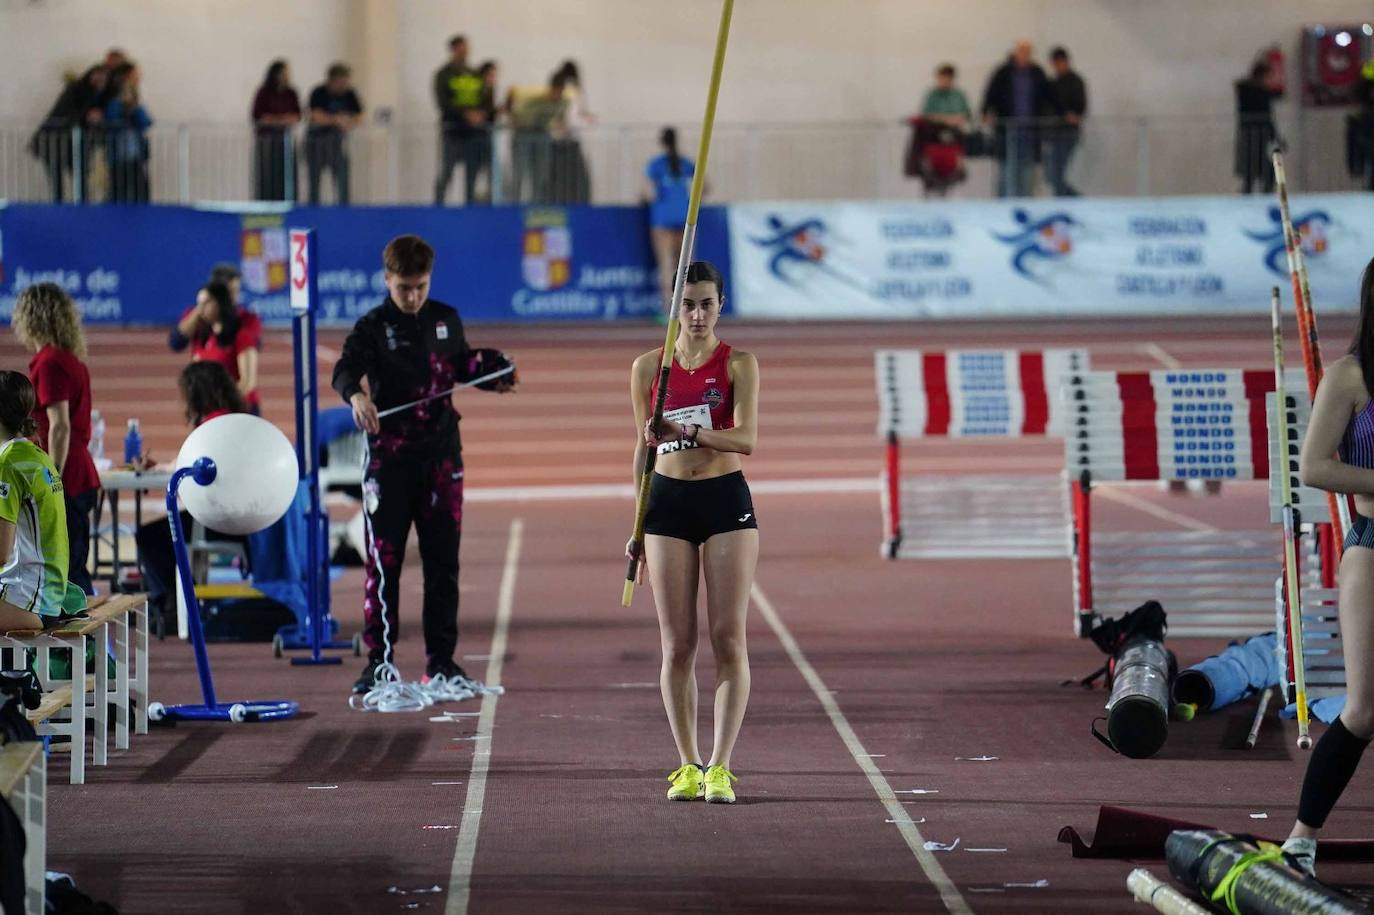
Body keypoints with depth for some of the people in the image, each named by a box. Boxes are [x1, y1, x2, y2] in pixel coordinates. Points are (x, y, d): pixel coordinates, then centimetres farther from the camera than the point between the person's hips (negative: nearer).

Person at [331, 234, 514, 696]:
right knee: (384, 558, -2)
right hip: (389, 455, -4)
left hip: (442, 452, 4)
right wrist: (356, 394, -43)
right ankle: (379, 660, 2)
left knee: (443, 559, 5)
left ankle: (441, 659, 12)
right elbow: (346, 368, -21)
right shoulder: (373, 327, -5)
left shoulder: (446, 320, 8)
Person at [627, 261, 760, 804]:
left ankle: (720, 767, -6)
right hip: (669, 501, 2)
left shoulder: (739, 365, -1)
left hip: (726, 501, -2)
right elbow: (644, 448, 13)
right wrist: (639, 524, 12)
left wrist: (689, 431, -27)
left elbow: (746, 438, -13)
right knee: (677, 645, 2)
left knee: (729, 638, -6)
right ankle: (687, 764, 9)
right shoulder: (648, 368, 6)